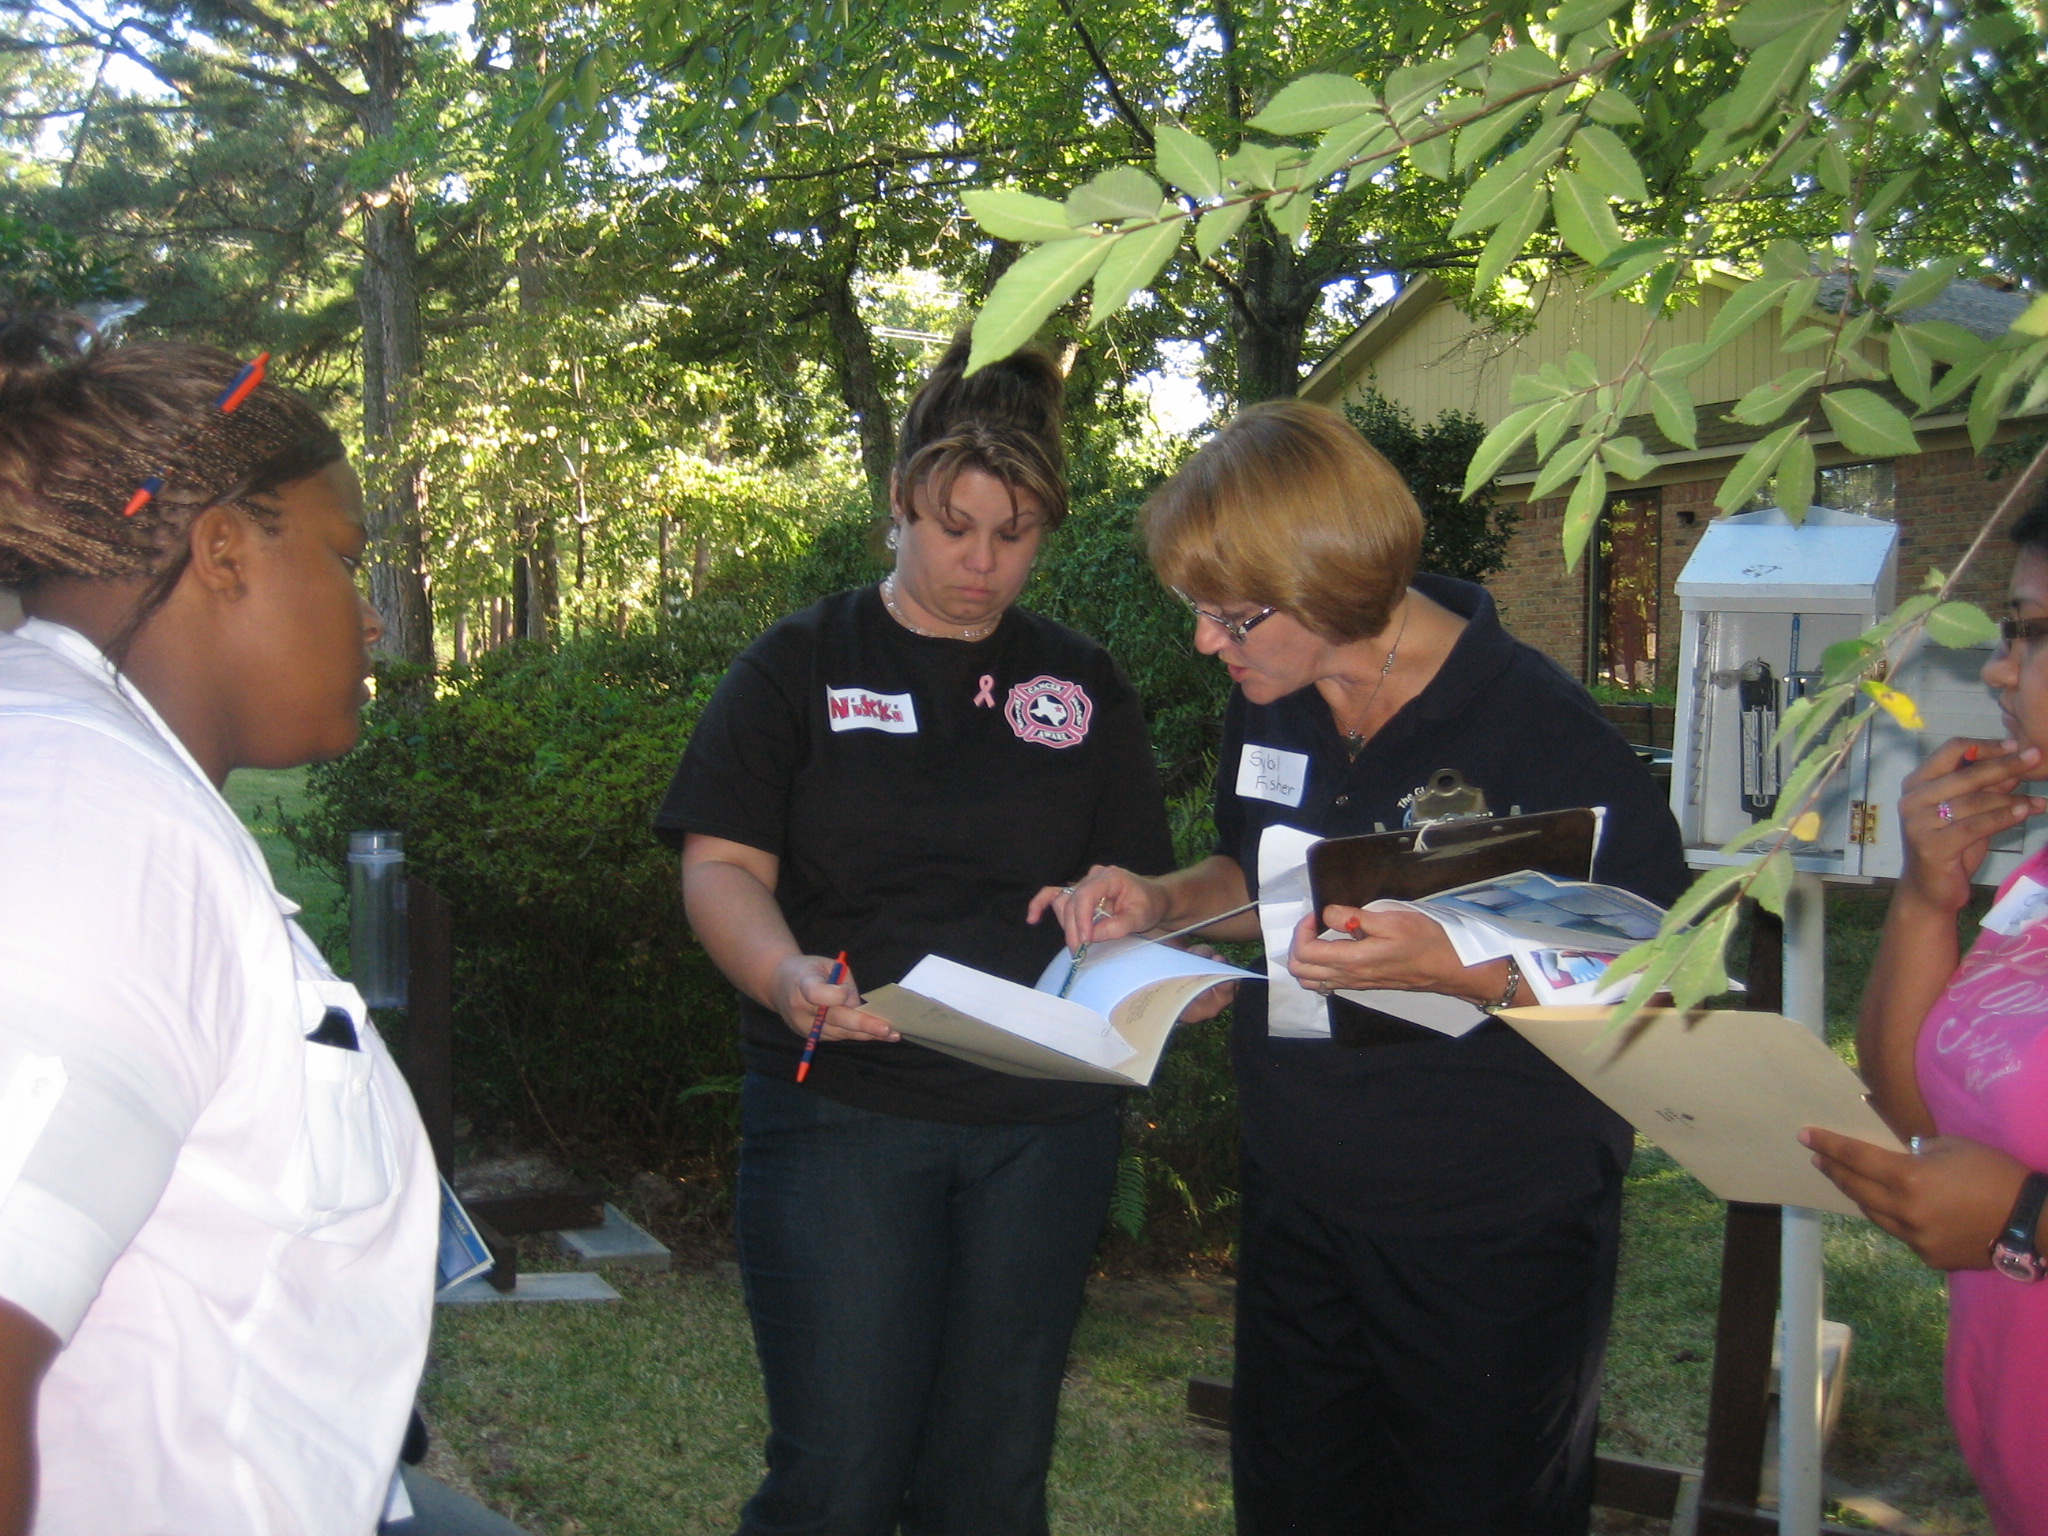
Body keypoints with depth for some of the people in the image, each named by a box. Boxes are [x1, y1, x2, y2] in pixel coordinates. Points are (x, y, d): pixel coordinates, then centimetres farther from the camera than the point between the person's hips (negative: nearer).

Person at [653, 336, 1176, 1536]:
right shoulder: (801, 667, 3)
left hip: (1044, 1120, 3)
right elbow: (722, 864, -4)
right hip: (843, 1109, -3)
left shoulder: (1084, 686, 11)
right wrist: (786, 975, -24)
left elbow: (1140, 887, 13)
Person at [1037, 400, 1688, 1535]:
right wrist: (1160, 905, -2)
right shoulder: (1265, 708, -1)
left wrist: (1457, 967, -34)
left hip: (1491, 1235, -6)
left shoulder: (1540, 731, -22)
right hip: (1297, 1206, 7)